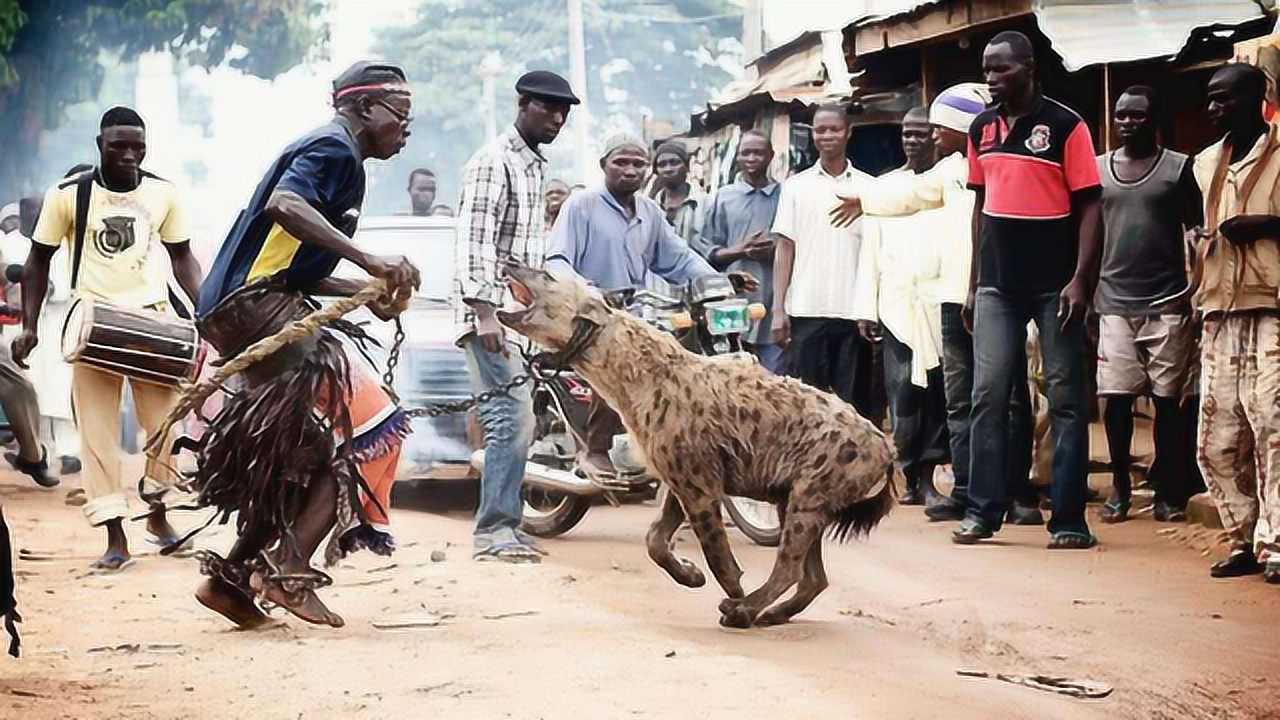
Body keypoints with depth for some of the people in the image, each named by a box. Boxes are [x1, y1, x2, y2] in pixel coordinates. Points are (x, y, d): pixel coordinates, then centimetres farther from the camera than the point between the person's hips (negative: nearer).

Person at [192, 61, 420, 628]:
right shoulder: (334, 148, -6)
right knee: (371, 428, -14)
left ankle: (231, 576, 14)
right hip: (256, 305, -11)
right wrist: (369, 260, -31)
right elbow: (283, 204, -27)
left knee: (303, 453, 13)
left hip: (240, 314, 11)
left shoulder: (334, 155, 25)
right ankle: (290, 570, -15)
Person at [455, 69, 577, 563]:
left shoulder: (534, 165, 20)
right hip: (490, 310, -10)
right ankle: (494, 531, -14)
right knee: (513, 417, -15)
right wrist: (484, 312, -25)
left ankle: (502, 526, 16)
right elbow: (475, 240, -18)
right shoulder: (495, 161, -9)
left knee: (513, 420, 10)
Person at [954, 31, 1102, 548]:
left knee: (1065, 399, 1)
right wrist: (974, 282, 13)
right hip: (997, 286, 5)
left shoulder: (1065, 125, -6)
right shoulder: (982, 129, 10)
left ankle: (1069, 519, 3)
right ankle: (983, 510, 8)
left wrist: (1080, 280, -15)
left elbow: (1089, 206, -7)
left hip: (1054, 286, -4)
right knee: (988, 396, 2)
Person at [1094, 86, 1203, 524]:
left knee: (1168, 400, 0)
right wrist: (1086, 295, 7)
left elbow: (1198, 234, 3)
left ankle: (1169, 492, 7)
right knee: (1116, 398, 0)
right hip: (1114, 303, 2)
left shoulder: (1178, 168, 3)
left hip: (1167, 304, -2)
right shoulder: (1097, 169, 11)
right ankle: (1119, 488, 11)